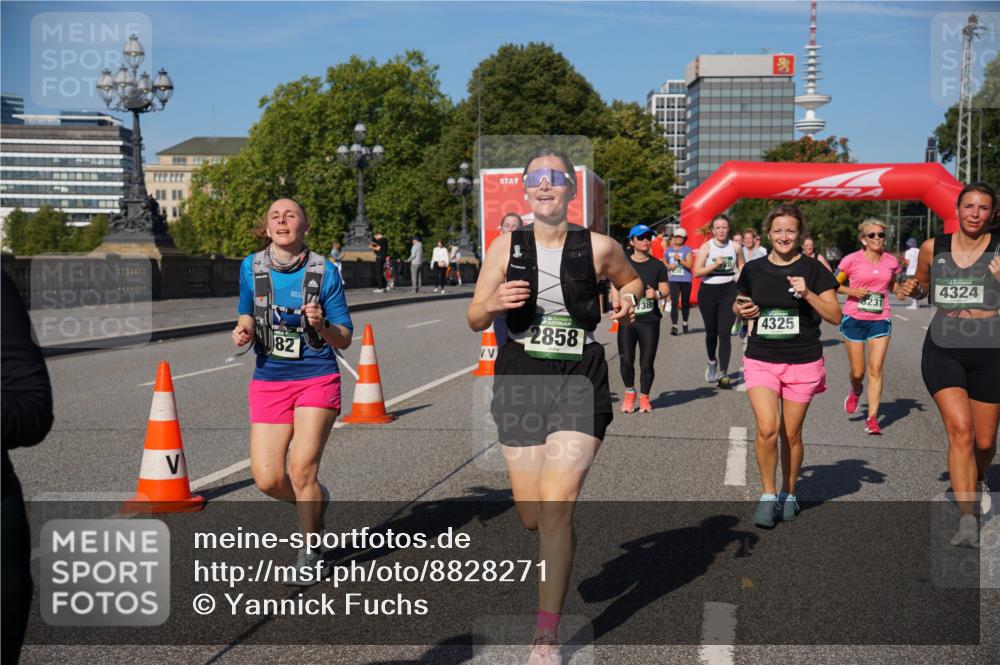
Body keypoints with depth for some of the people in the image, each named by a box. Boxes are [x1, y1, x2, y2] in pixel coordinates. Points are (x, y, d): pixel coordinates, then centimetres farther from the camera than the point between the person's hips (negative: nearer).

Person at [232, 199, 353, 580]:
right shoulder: (251, 268, 2)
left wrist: (320, 325, -23)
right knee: (266, 479, -3)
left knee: (302, 469, -11)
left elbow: (344, 339, -2)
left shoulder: (324, 272, -6)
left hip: (317, 380, -3)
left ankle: (310, 552, 13)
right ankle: (316, 501, 31)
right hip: (268, 381, 3)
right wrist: (243, 329, -3)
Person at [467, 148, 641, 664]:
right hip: (519, 384, 2)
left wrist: (627, 302, -4)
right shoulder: (507, 246, 1)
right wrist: (494, 303, -19)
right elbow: (475, 320, 4)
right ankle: (556, 551, 46)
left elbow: (632, 280, 19)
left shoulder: (598, 248, -2)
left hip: (579, 386, -2)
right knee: (531, 515, 8)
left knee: (556, 506, -13)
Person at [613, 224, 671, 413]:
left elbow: (666, 289, 7)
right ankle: (629, 393, 19)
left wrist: (657, 294, -15)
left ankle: (644, 397, 19)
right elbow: (615, 288, 4)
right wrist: (617, 305, -15)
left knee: (647, 362, 0)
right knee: (626, 360, -6)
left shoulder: (657, 265, 9)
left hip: (650, 320, 1)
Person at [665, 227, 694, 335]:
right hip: (673, 280, 1)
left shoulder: (687, 250, -2)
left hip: (686, 280, -1)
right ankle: (674, 326, -16)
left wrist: (679, 260, -23)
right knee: (674, 303, -10)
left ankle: (685, 323, 29)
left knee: (685, 303, 10)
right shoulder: (668, 250, 10)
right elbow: (664, 262, 24)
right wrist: (668, 266, 2)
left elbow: (689, 265, -11)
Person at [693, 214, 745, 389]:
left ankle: (723, 374, -7)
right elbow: (696, 272, -9)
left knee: (724, 333, -7)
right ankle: (712, 361, 39)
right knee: (711, 332, 11)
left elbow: (741, 266, 20)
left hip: (728, 291, 0)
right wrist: (715, 265, -18)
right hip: (708, 291, 0)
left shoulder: (735, 246, 4)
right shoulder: (706, 247, -3)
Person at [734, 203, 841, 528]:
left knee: (791, 434, 7)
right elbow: (738, 306, 19)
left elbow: (835, 316, -4)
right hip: (761, 360, 1)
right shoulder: (753, 270, 5)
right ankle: (768, 495, 3)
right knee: (767, 429, -14)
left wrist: (808, 294, -19)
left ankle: (788, 494, 27)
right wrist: (742, 310, -4)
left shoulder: (813, 269, -2)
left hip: (802, 363, -1)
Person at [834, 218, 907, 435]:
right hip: (854, 319, -1)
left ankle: (872, 419, -3)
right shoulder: (851, 260, -6)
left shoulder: (891, 261, 4)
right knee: (858, 372, 5)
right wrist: (853, 291, -15)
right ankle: (855, 392, 41)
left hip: (880, 320, 1)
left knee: (876, 370, -7)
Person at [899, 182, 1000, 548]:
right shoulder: (933, 248, 3)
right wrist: (911, 288, 1)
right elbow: (923, 286, 23)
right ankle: (967, 520, -16)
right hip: (943, 348, 0)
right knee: (960, 429, -17)